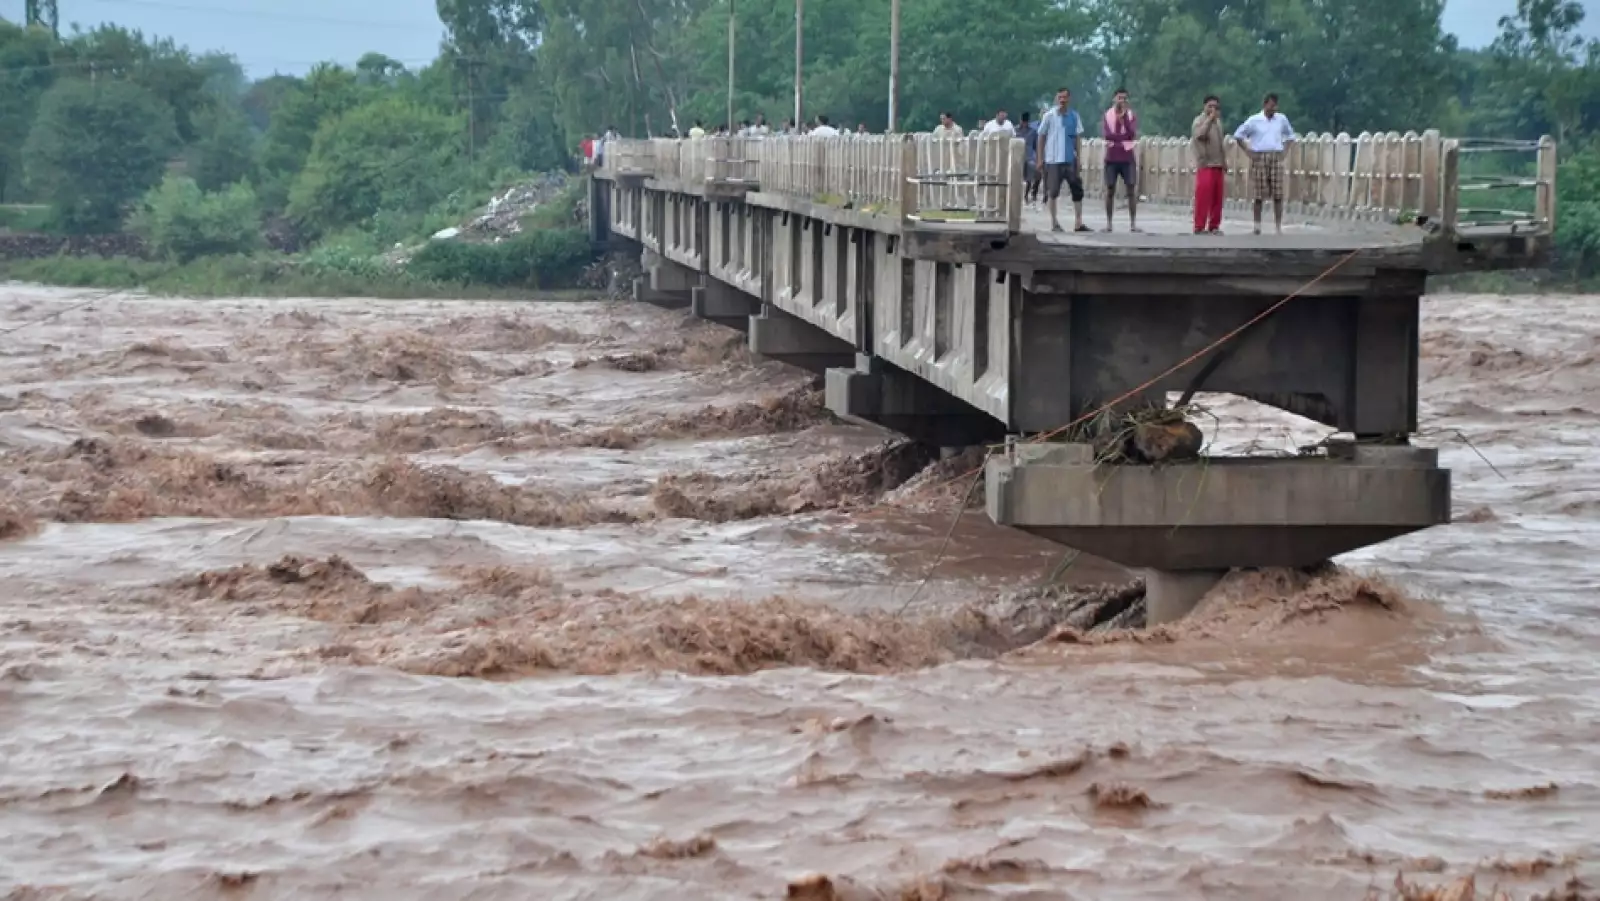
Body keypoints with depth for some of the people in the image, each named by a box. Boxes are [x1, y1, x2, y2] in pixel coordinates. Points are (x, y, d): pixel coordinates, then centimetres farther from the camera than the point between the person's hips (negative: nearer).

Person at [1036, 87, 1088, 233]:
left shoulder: (1074, 116, 4)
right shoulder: (1049, 116, -2)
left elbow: (1078, 137, 7)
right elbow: (1041, 137, 3)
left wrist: (1079, 157, 1)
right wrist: (1040, 159, 1)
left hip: (1070, 160, 2)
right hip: (1052, 160, -2)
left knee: (1077, 190, 1)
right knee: (1053, 192, 2)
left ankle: (1078, 222, 6)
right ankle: (1054, 222, 12)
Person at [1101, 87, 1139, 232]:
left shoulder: (1132, 115, 3)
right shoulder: (1107, 115, 3)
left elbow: (1132, 134, -12)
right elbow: (1106, 134, -9)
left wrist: (1125, 117, -18)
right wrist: (1124, 136, -12)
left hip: (1127, 158, 0)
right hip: (1111, 158, 0)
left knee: (1132, 190, -4)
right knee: (1110, 190, 1)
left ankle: (1133, 223, -2)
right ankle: (1108, 223, 5)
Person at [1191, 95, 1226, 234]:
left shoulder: (1218, 121, 18)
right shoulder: (1199, 120, -5)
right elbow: (1199, 134, -26)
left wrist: (1224, 164, 19)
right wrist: (1210, 118, -21)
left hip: (1218, 165, 7)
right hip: (1205, 165, -7)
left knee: (1217, 197, 6)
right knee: (1203, 196, -11)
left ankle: (1214, 226, 11)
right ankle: (1199, 227, -9)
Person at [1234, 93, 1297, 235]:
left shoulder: (1282, 119, 7)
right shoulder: (1254, 120, -1)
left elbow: (1290, 135, 21)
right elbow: (1238, 135, 5)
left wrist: (1284, 150, 8)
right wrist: (1248, 151, -2)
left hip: (1276, 159, 2)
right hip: (1259, 158, -2)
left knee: (1278, 195, -2)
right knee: (1259, 195, 0)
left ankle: (1279, 226, 2)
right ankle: (1257, 226, 8)